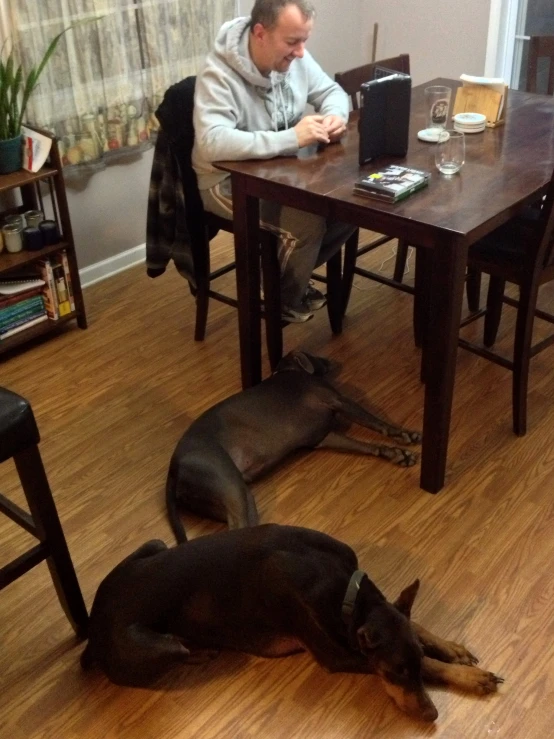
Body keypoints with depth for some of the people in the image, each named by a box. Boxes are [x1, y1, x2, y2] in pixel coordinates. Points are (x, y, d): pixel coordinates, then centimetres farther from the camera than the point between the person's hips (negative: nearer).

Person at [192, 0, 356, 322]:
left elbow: (332, 91, 10)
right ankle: (283, 299, 3)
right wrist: (291, 138, -41)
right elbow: (212, 143, -40)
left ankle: (293, 275, 14)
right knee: (307, 223, -26)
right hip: (230, 181, -7)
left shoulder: (294, 57, -5)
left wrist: (335, 115, -17)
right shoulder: (219, 75, -26)